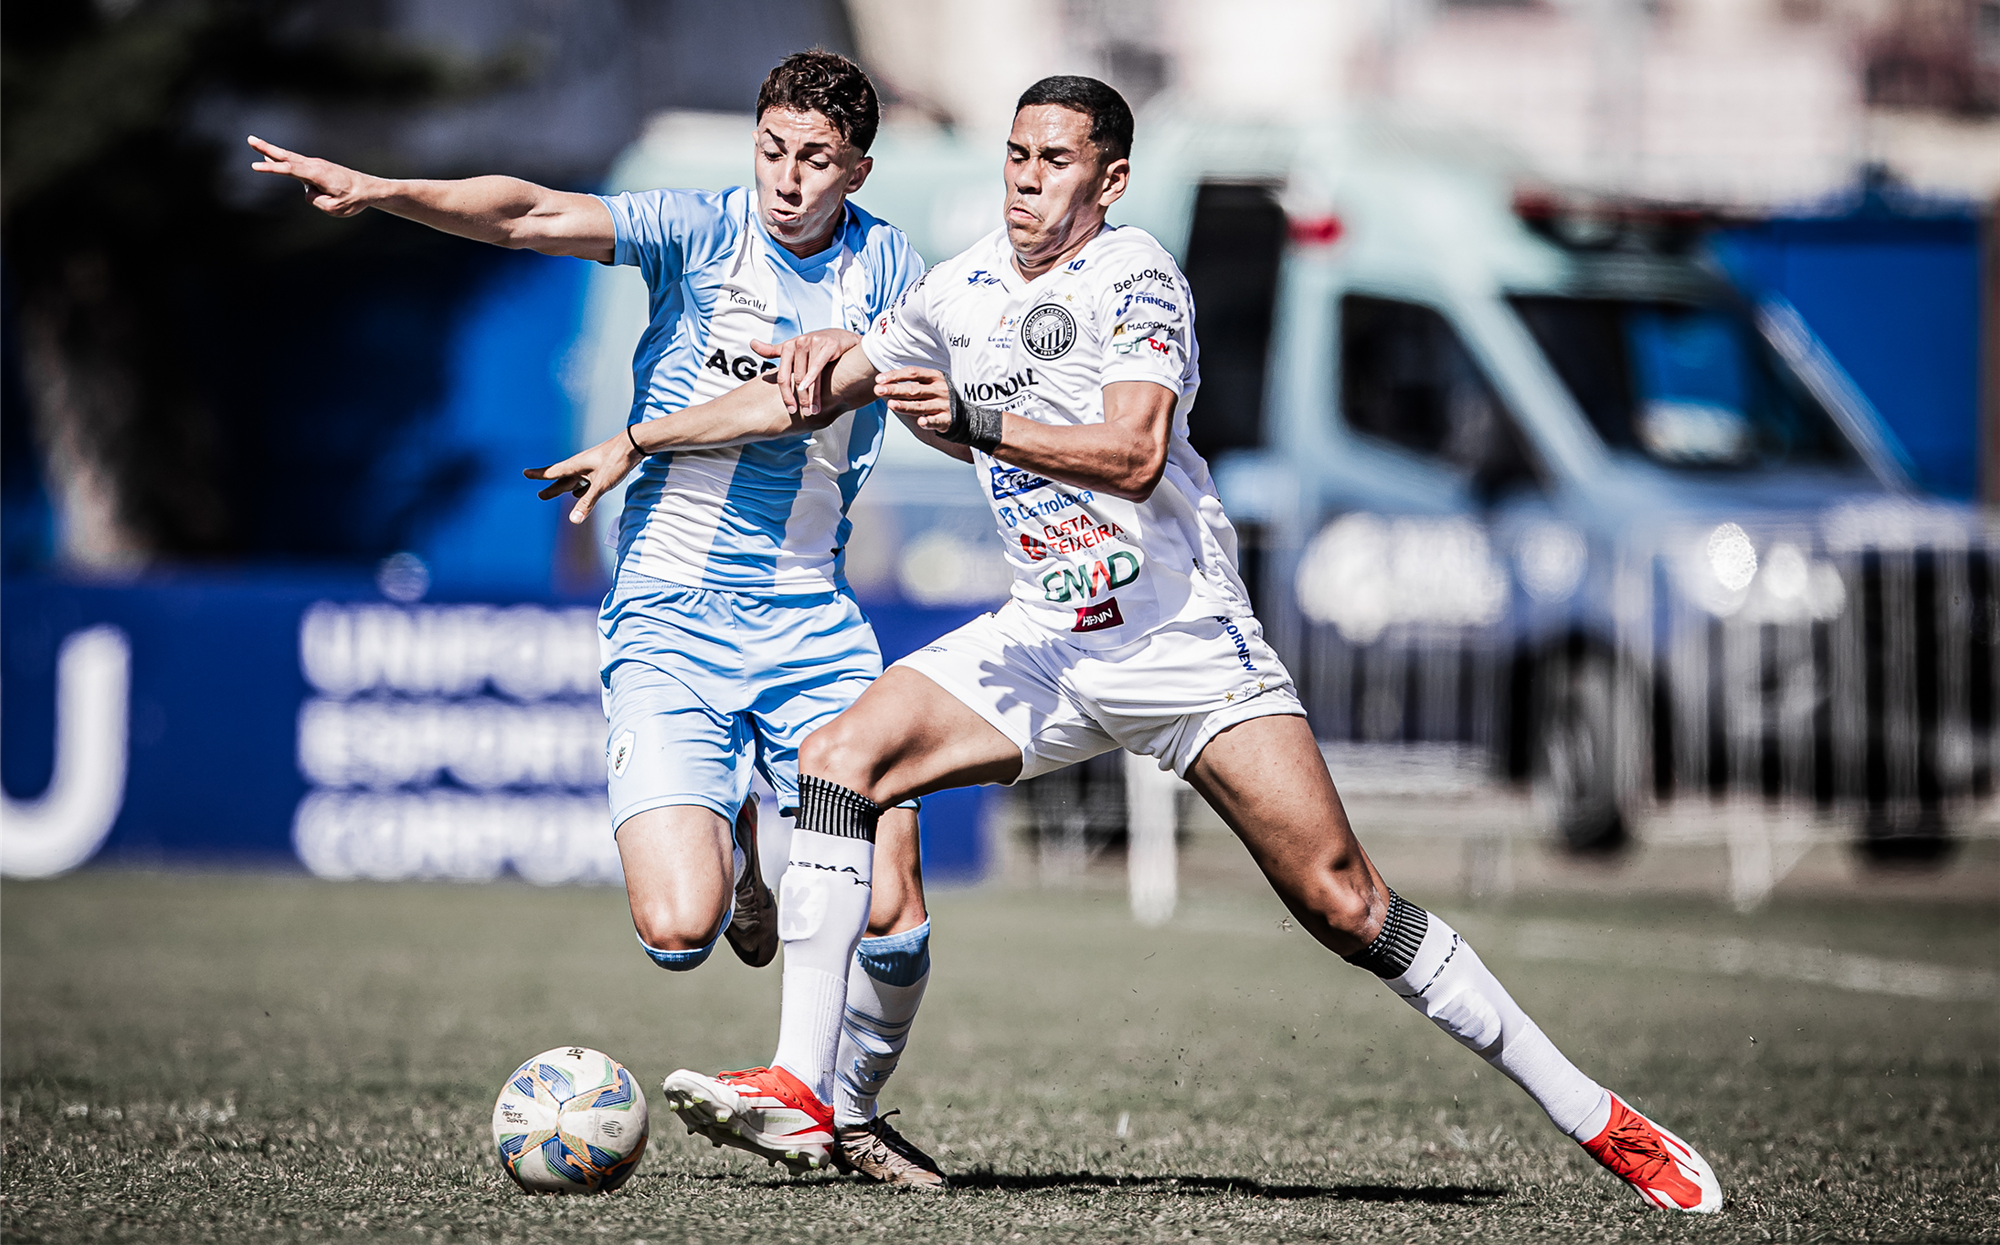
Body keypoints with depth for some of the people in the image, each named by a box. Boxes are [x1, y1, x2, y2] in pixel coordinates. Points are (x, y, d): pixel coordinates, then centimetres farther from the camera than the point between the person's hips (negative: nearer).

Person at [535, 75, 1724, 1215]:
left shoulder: (1134, 274, -10)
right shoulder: (961, 292, 10)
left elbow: (1134, 453, -24)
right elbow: (810, 392, 20)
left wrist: (980, 428, -33)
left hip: (1189, 641, -6)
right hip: (1047, 641, 6)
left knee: (1345, 906, -11)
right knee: (841, 759, -13)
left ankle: (1595, 1117, -4)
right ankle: (801, 1085, -12)